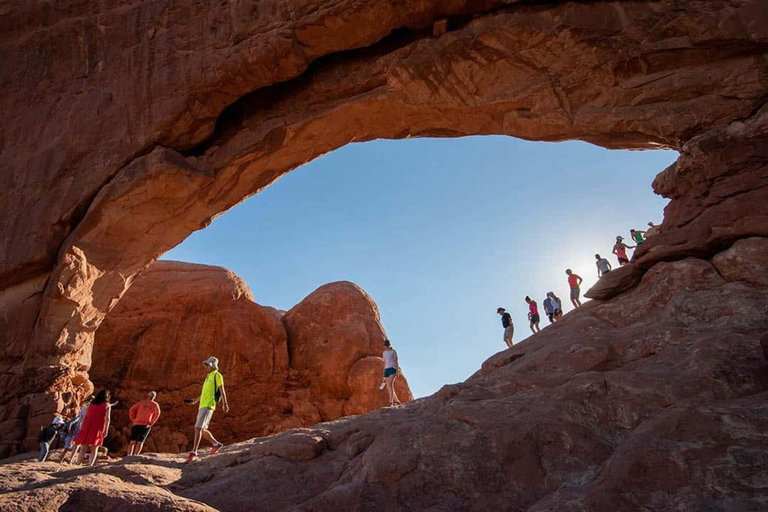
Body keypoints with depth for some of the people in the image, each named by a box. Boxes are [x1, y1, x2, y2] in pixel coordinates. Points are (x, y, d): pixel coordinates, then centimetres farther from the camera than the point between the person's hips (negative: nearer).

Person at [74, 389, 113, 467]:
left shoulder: (91, 404, 18)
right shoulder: (107, 405, 6)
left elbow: (85, 417, 14)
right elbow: (107, 418, -4)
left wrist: (82, 429, 17)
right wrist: (106, 430, -5)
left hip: (87, 426, 3)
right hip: (97, 428, -3)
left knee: (83, 447, 10)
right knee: (94, 448, 2)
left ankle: (78, 464, 3)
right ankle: (90, 466, -8)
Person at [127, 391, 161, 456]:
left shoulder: (141, 402, 16)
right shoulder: (155, 404, 9)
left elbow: (131, 410, 8)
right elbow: (157, 413, -10)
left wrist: (133, 420, 11)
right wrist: (151, 423, -4)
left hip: (136, 424, 2)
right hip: (145, 426, -2)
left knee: (132, 442, 3)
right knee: (140, 442, -2)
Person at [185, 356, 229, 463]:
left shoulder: (217, 375, -3)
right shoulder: (208, 377, 24)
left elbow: (222, 390, -12)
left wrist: (225, 403, -22)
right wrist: (195, 400, 35)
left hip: (208, 405, -9)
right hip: (202, 405, 9)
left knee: (198, 427, -15)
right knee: (202, 429, 11)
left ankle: (194, 452, -14)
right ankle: (216, 444, 24)